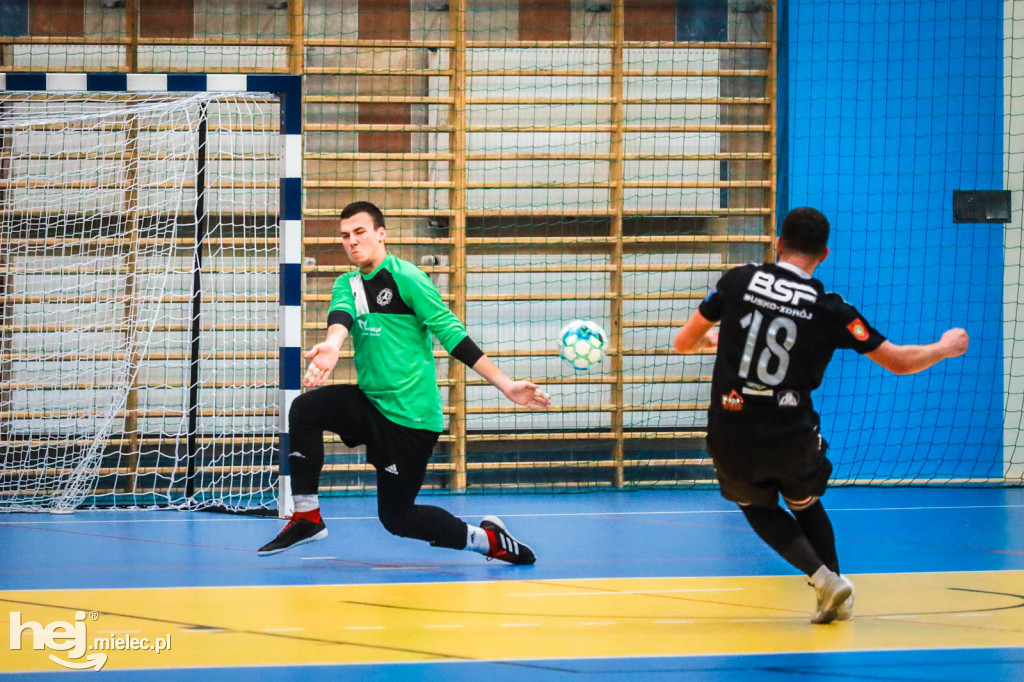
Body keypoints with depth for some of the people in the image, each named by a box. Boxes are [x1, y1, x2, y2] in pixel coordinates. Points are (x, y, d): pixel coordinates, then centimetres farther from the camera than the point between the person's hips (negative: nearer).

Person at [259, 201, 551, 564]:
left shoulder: (405, 278, -11)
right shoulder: (347, 284, 7)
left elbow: (451, 333, -11)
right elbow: (341, 315, -16)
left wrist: (505, 384, -14)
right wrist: (331, 346, -42)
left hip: (410, 415, -6)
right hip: (370, 404, 6)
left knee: (396, 516, -1)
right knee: (305, 408, -17)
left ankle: (488, 539, 16)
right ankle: (307, 516, -10)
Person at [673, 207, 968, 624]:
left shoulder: (738, 282, -1)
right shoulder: (829, 309, -3)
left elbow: (683, 342, 10)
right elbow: (900, 362, 3)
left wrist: (710, 340, 35)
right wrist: (946, 349, 23)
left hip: (730, 440, 0)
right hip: (791, 440, 0)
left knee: (757, 506, 27)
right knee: (806, 504, 31)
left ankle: (822, 577, 7)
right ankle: (836, 599, 30)